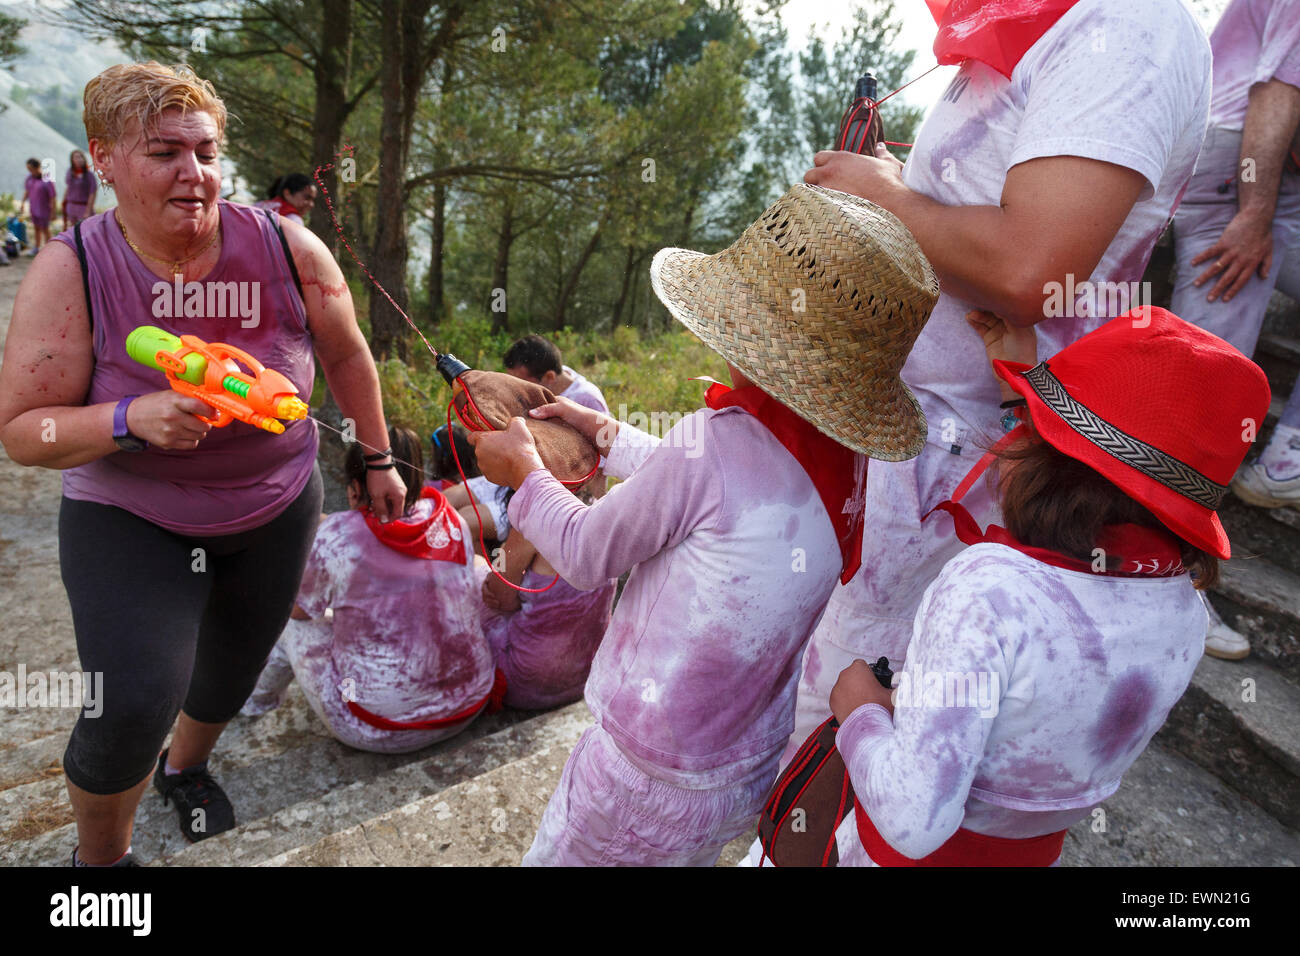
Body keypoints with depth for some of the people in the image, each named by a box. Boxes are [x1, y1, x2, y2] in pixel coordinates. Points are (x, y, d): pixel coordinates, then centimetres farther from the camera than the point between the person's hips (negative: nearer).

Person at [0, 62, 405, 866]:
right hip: (131, 518, -2)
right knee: (133, 703, -16)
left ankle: (185, 767, 56)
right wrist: (134, 419, -34)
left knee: (235, 667, 19)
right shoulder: (71, 272, -17)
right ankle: (101, 854, 19)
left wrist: (378, 459, 6)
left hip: (279, 507, 3)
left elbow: (345, 354, 1)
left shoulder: (286, 249, -14)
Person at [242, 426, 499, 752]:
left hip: (381, 732, -5)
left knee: (293, 625, 15)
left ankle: (259, 697, 44)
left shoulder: (336, 536, -17)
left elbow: (296, 608, 1)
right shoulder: (452, 520, -3)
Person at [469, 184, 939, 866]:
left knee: (551, 857, 18)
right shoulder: (842, 459, -5)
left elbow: (584, 555, -13)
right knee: (687, 858, 30)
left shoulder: (714, 445, -29)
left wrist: (525, 471, 5)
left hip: (648, 787, -6)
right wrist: (602, 430, 22)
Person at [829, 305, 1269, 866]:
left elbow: (914, 821, -37)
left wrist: (858, 712, -19)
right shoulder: (1184, 607, -14)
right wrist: (1024, 377, 8)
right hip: (1038, 850, 6)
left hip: (915, 855, -5)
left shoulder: (987, 588, -37)